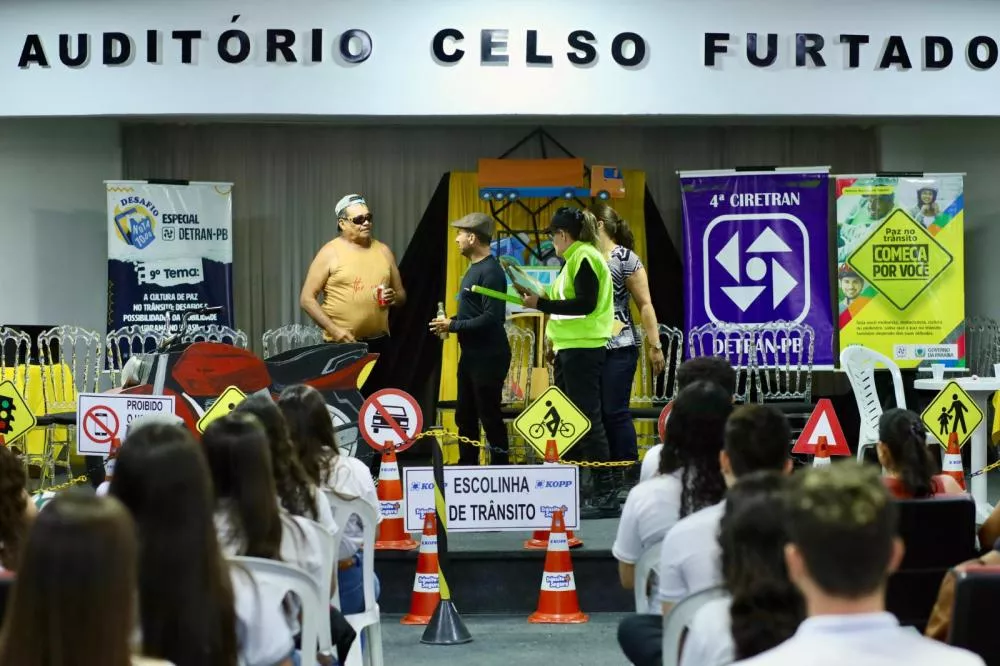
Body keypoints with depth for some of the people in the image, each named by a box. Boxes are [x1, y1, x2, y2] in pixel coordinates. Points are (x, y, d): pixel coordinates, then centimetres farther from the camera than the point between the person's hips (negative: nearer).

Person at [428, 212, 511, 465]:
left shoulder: (490, 272, -19)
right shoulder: (474, 268, 12)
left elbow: (491, 318, -25)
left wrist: (453, 326, -17)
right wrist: (451, 321, 4)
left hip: (488, 356, -10)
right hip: (471, 354, 10)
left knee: (489, 415, -4)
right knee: (465, 415, 15)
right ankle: (467, 467, 25)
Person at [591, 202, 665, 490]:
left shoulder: (625, 258, -7)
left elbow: (645, 305, -8)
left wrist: (654, 346, -12)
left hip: (619, 348, -7)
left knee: (615, 412, -6)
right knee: (597, 412, 7)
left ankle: (630, 475, 2)